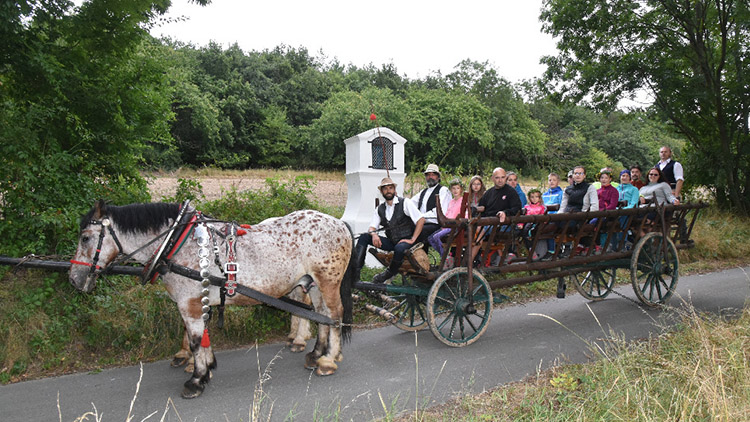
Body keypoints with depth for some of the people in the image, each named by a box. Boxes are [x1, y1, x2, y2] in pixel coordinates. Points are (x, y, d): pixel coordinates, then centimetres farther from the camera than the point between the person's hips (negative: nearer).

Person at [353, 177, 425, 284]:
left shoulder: (405, 203, -6)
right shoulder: (380, 209, 9)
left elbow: (421, 220, -11)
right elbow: (372, 227, 6)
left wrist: (412, 240, -15)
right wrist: (374, 234, -19)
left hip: (405, 241, -5)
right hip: (391, 242, 5)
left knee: (399, 248, -40)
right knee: (364, 237, -11)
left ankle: (390, 273, -12)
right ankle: (356, 269, -20)